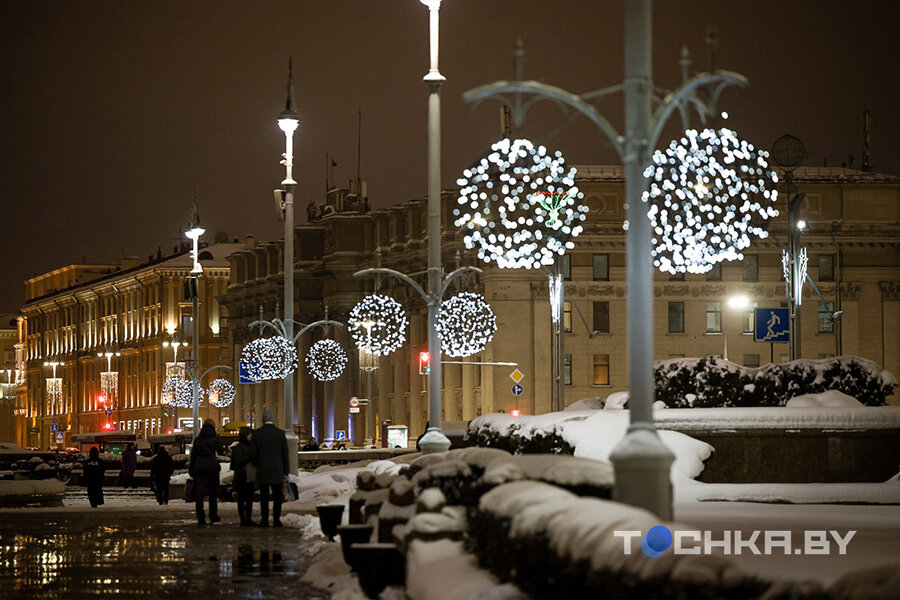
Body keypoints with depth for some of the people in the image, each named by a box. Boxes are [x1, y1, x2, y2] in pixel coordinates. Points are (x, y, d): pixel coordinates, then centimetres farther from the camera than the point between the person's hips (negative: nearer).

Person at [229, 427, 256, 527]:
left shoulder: (250, 446, 16)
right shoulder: (239, 447, -8)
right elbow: (238, 460, -19)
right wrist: (249, 457, -25)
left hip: (250, 476, 8)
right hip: (242, 476, -8)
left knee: (250, 499, 9)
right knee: (242, 499, -3)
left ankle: (249, 519, 14)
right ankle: (242, 520, -1)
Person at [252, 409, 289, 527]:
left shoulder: (257, 434, -2)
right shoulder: (280, 433, -1)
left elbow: (254, 454, 0)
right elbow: (285, 454, 1)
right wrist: (286, 471, 6)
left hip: (262, 470, 0)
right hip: (277, 470, 0)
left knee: (264, 497, 4)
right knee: (277, 496, 5)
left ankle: (264, 520, 1)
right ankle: (276, 520, 1)